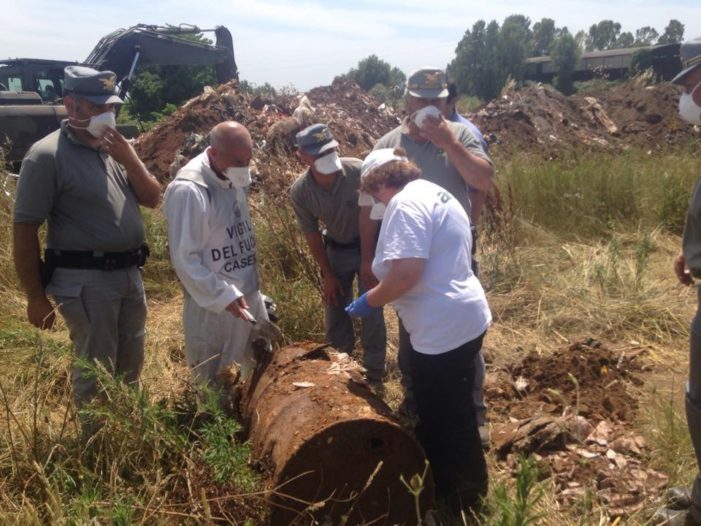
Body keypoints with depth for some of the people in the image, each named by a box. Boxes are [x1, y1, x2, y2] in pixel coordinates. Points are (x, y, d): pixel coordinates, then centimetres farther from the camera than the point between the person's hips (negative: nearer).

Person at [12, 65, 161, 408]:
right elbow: (24, 230, -12)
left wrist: (129, 158, -10)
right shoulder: (47, 155, -13)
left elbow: (153, 199, 7)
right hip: (85, 280, -7)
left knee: (130, 364, 21)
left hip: (129, 273, 7)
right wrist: (36, 298, -10)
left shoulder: (115, 147, 6)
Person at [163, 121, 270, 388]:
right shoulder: (188, 190, -23)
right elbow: (185, 259, -22)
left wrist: (251, 286, 16)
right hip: (213, 305, -8)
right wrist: (225, 296, -22)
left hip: (248, 294, 8)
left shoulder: (236, 181, 2)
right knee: (210, 382, 10)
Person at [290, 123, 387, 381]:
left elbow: (368, 216, -20)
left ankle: (373, 375, 16)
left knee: (371, 311, -1)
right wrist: (328, 275, -4)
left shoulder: (358, 171, -30)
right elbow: (312, 234, -9)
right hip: (336, 249, 3)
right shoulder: (299, 191, -20)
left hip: (369, 245, -3)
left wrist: (367, 262, -17)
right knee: (334, 312, 12)